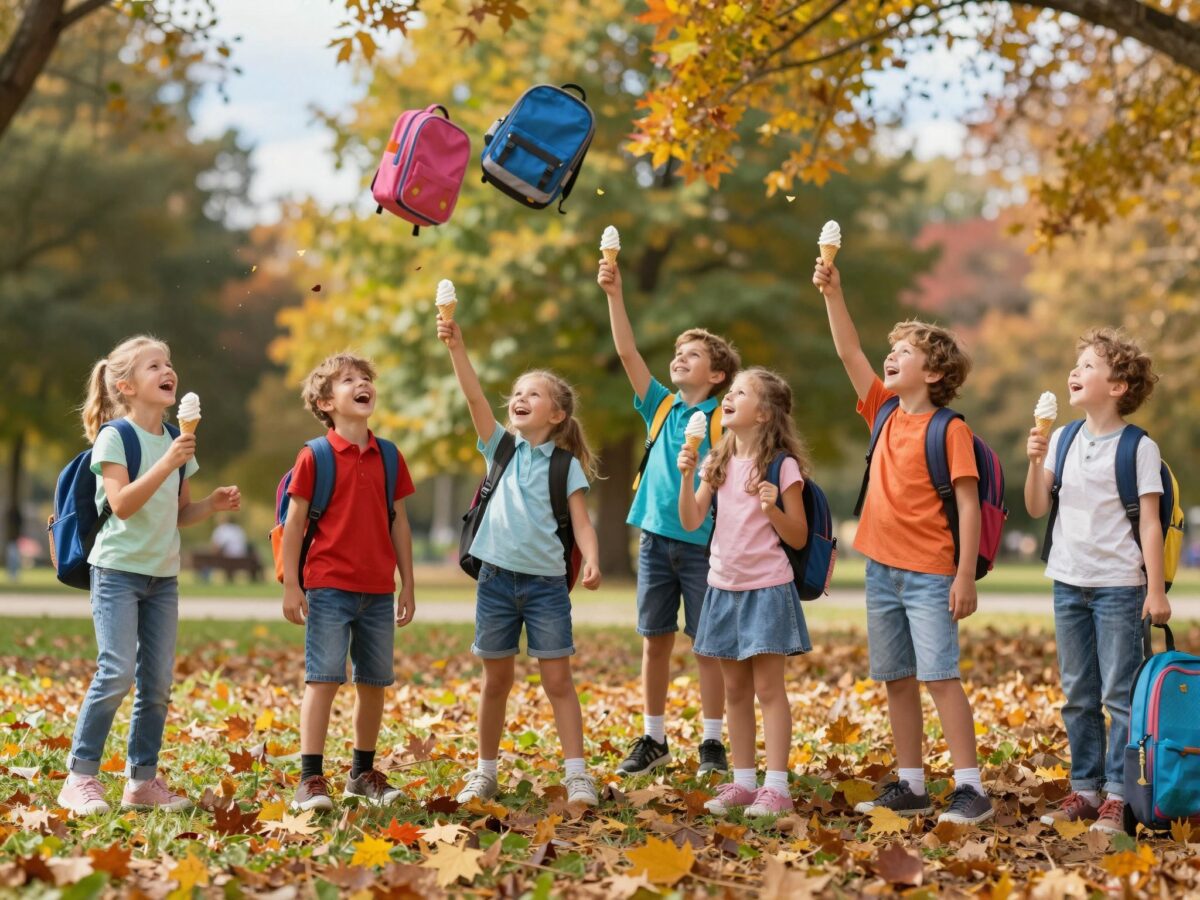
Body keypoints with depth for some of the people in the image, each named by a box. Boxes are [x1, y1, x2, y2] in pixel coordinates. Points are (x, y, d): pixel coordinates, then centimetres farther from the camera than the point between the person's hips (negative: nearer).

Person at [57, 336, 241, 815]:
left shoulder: (177, 441, 11)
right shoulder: (114, 437, -9)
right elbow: (122, 504, -20)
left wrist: (213, 503, -2)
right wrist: (168, 463, -26)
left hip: (164, 574, 6)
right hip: (118, 569, -6)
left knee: (157, 681, 5)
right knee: (116, 672, -16)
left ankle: (143, 779, 14)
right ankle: (80, 777, -7)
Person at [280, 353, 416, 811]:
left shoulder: (388, 456, 9)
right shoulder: (314, 456, -4)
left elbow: (399, 522, 12)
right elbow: (294, 522, -4)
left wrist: (407, 585, 10)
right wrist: (291, 585, -8)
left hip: (379, 591, 5)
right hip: (329, 587, -5)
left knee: (375, 681, 10)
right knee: (323, 678, -7)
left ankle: (363, 773, 22)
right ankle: (310, 779, -6)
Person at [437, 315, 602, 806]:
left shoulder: (566, 465, 2)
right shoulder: (501, 448, 5)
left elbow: (581, 521, -4)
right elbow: (475, 398, -7)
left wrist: (591, 561, -23)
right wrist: (456, 348, -19)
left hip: (546, 581, -2)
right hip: (497, 576, 2)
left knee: (558, 678, -2)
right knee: (496, 679, 9)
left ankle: (576, 774, 0)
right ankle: (486, 771, 19)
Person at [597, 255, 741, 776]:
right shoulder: (661, 407, 7)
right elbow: (627, 352, -1)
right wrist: (614, 294, -9)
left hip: (703, 543, -4)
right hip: (656, 539, 4)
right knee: (654, 640, 8)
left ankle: (712, 742, 10)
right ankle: (653, 738, 17)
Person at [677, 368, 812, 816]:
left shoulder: (782, 465, -9)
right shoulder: (717, 463, 8)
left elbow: (798, 538, -7)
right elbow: (691, 522, -1)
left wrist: (773, 507, -23)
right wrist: (686, 476, -13)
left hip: (766, 587, -6)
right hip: (723, 586, 6)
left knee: (768, 687, -5)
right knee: (735, 689, 11)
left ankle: (776, 787, -3)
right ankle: (743, 782, 18)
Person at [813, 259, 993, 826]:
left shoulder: (950, 429, -8)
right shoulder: (885, 415, 9)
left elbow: (967, 504, -11)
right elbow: (849, 354, 8)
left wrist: (965, 576, -15)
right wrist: (832, 294, -1)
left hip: (930, 574, -7)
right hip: (882, 570, 7)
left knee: (940, 677, -9)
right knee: (897, 681, 9)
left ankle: (971, 789, -5)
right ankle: (910, 785, 16)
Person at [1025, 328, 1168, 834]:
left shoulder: (1138, 447, -7)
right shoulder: (1063, 440, 7)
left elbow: (1149, 523, -8)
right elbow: (1037, 508, 5)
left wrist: (1156, 590, -11)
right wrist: (1036, 462, -11)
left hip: (1119, 586, -5)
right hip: (1069, 584, 5)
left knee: (1120, 695, -3)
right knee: (1077, 697, 11)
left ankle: (1117, 797, 1)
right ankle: (1084, 790, 19)